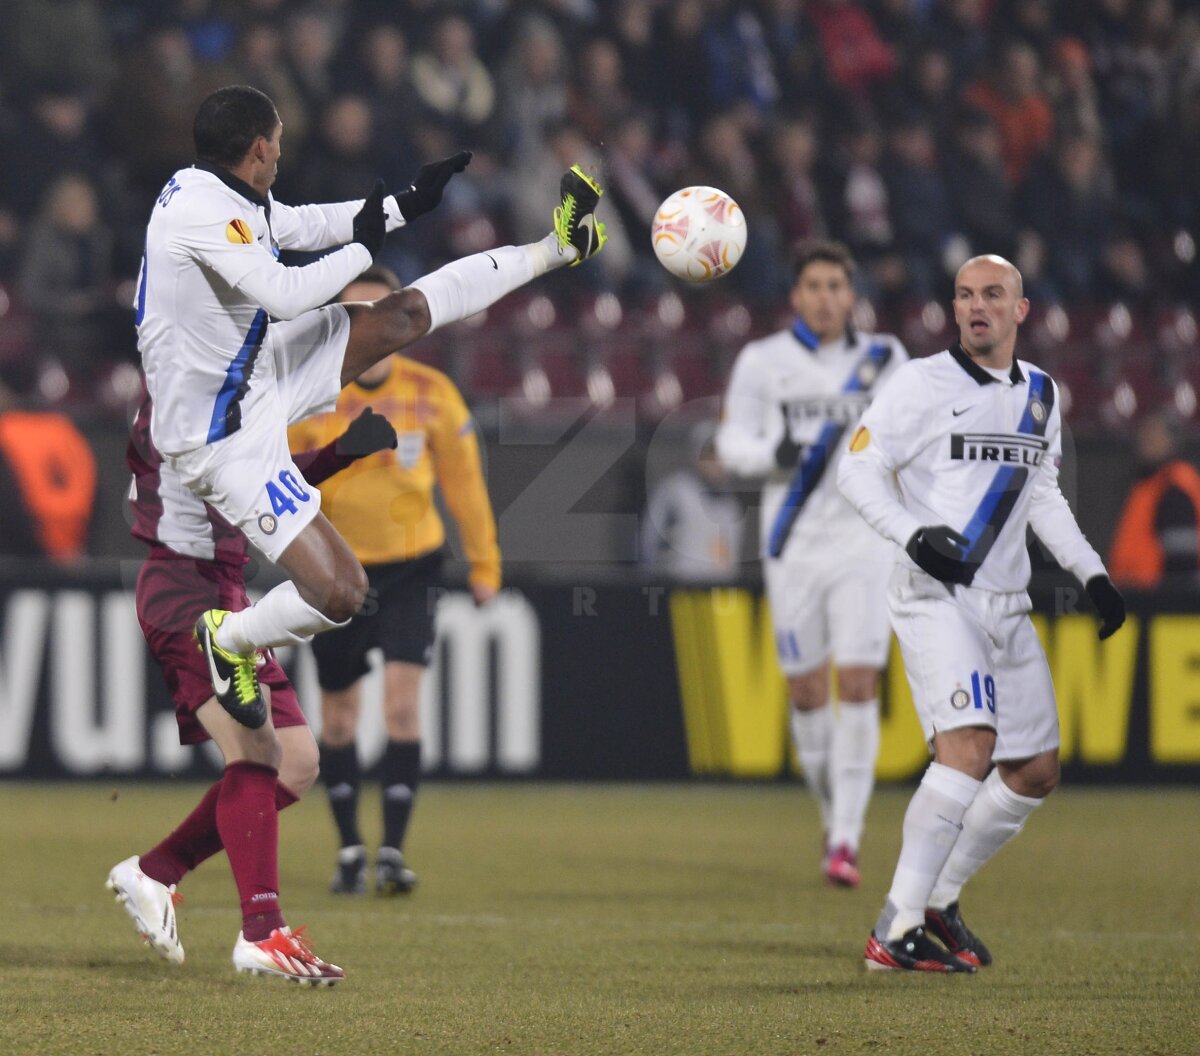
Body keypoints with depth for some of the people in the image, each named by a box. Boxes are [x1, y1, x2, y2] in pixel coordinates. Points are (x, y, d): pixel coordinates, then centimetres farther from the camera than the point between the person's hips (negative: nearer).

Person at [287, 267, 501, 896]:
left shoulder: (431, 393, -5)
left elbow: (463, 479, 5)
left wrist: (484, 566, 7)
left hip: (411, 566, -1)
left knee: (401, 703, -15)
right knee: (338, 718, 6)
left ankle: (393, 852, -12)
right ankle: (349, 850, 22)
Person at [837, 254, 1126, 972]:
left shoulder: (1040, 394, 14)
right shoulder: (923, 383, -5)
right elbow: (858, 469, -5)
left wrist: (1092, 573, 14)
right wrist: (915, 535, -20)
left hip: (1006, 604, 7)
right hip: (935, 596, -7)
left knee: (1037, 771, 8)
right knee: (971, 744, -25)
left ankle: (939, 899, 24)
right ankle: (897, 932, -25)